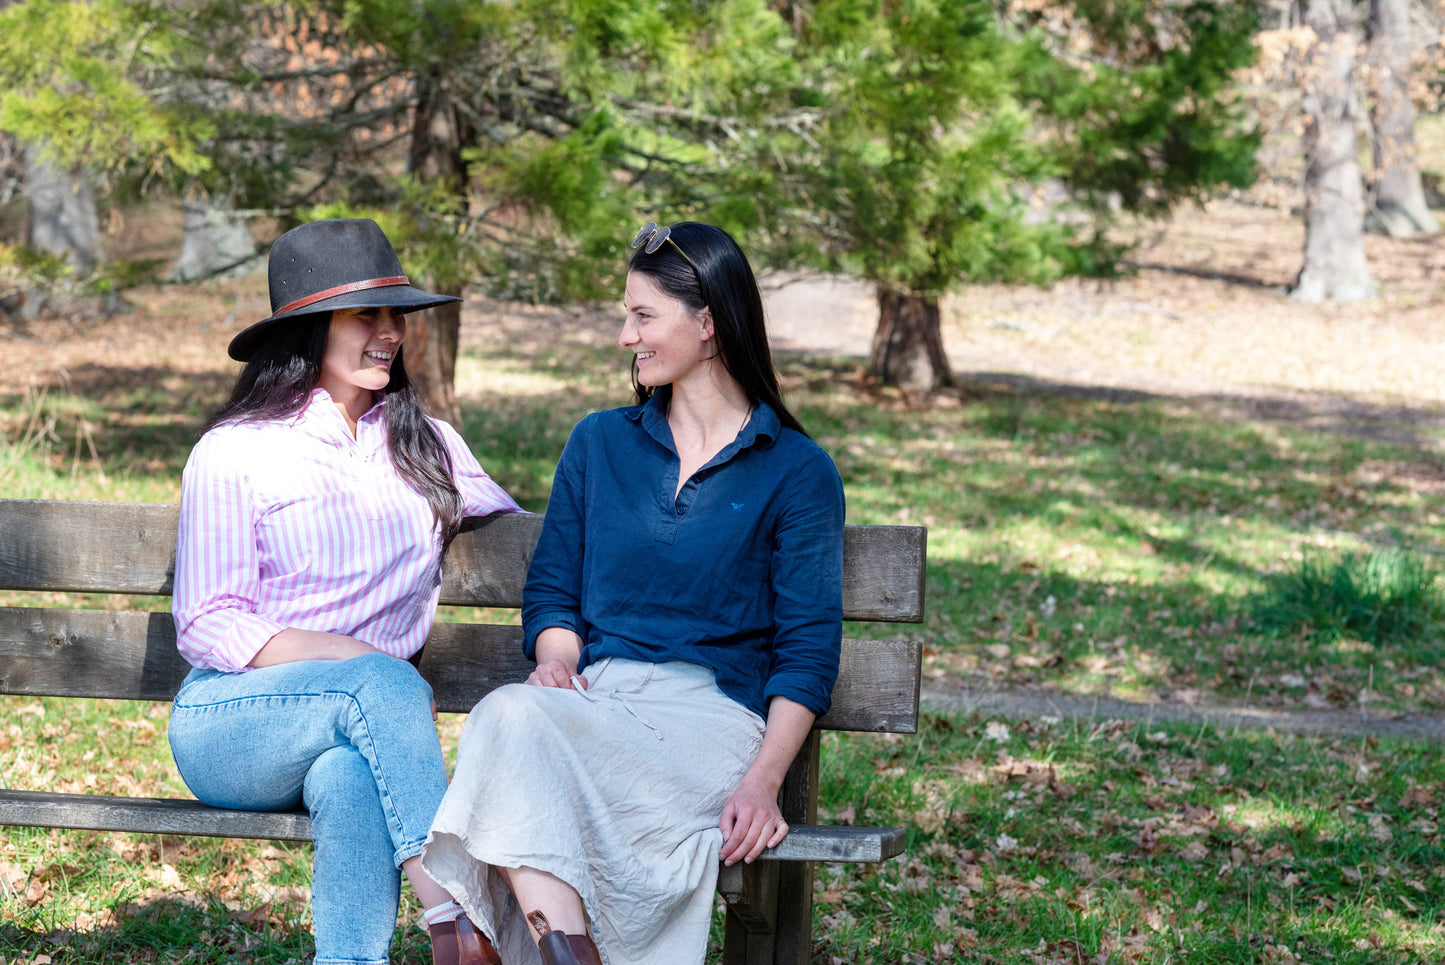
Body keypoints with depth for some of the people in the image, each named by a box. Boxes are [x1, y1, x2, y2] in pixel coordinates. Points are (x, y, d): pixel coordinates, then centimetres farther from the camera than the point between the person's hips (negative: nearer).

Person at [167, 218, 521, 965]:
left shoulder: (428, 447, 17)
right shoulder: (234, 451, 3)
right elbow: (208, 630, -1)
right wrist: (359, 658, -16)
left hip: (361, 726, 3)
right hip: (230, 724, -2)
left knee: (349, 779, -36)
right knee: (383, 684, -34)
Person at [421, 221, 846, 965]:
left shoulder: (797, 470, 8)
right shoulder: (598, 443, 21)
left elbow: (808, 647, 2)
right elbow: (551, 590, 20)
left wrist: (764, 778, -14)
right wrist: (557, 659, -6)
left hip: (710, 715, -3)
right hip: (595, 700, 4)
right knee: (512, 713, -36)